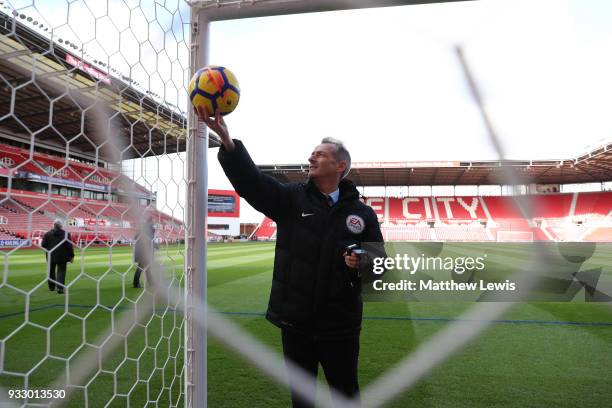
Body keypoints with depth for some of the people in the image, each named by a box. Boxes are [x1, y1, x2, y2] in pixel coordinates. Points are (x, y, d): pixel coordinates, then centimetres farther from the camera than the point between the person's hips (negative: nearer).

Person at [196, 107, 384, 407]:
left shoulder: (362, 213, -2)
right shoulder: (290, 199, -2)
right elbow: (249, 180, -14)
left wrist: (363, 265, -19)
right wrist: (226, 140, -25)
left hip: (340, 323, -1)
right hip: (294, 318, 1)